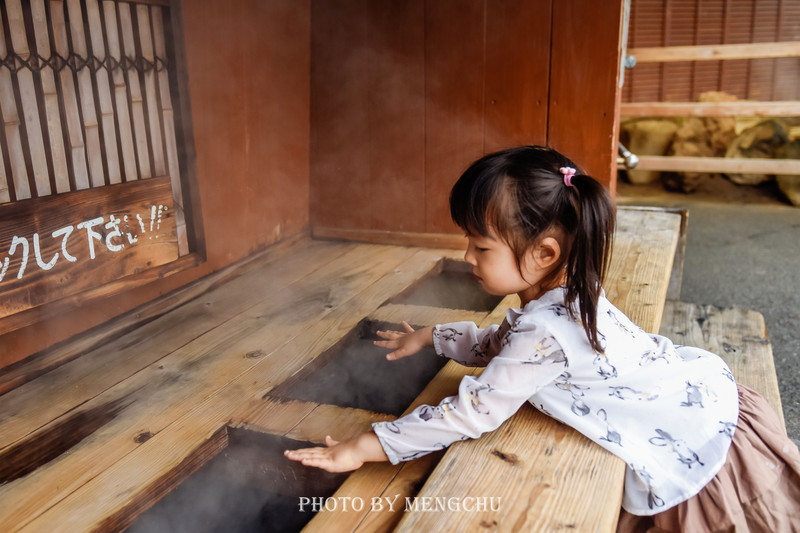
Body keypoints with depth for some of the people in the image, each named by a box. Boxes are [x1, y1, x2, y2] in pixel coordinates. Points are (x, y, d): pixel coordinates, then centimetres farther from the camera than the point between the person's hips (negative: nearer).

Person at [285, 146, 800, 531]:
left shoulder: (544, 332, -33)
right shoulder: (570, 295, -3)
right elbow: (500, 345, 14)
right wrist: (433, 336, 17)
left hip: (699, 445, -9)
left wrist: (365, 447, -21)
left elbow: (468, 415, -28)